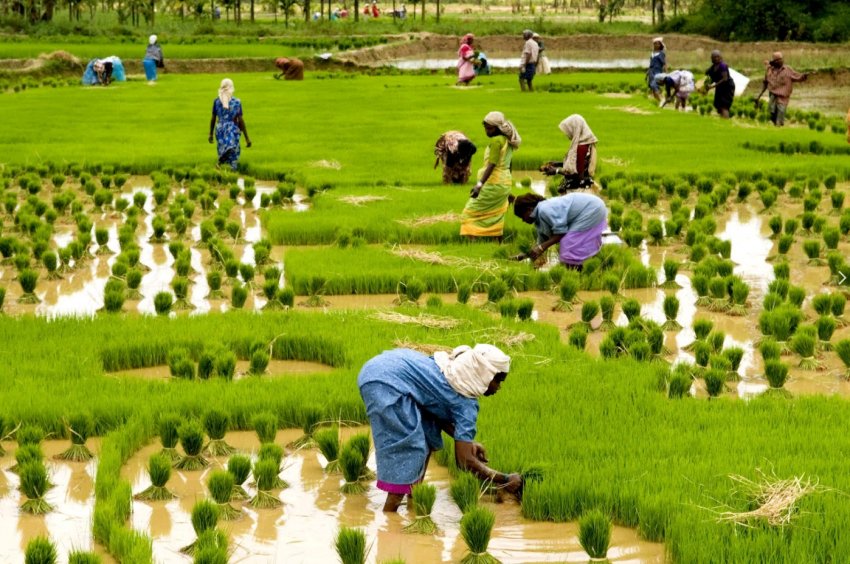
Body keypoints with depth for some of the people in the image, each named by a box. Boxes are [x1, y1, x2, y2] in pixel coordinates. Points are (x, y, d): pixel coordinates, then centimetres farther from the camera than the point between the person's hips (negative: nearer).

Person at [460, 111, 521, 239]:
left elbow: (492, 165, -23)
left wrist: (479, 184, -31)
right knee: (496, 217, 14)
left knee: (471, 212, -5)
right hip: (505, 182, 9)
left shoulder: (496, 140, -15)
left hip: (493, 183, -9)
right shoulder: (508, 140, 11)